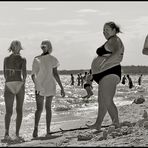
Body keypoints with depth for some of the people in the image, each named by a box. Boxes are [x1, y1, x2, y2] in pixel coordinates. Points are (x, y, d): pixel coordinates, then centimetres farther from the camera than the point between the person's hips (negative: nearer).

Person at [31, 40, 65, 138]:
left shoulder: (37, 59, -1)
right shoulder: (52, 59, -4)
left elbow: (33, 75, -3)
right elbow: (55, 74, -9)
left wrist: (37, 85, 11)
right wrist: (62, 87, -6)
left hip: (39, 87, 0)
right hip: (50, 86, 0)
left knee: (39, 109, 5)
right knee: (48, 107, 12)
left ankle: (36, 127, -16)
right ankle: (48, 130, 10)